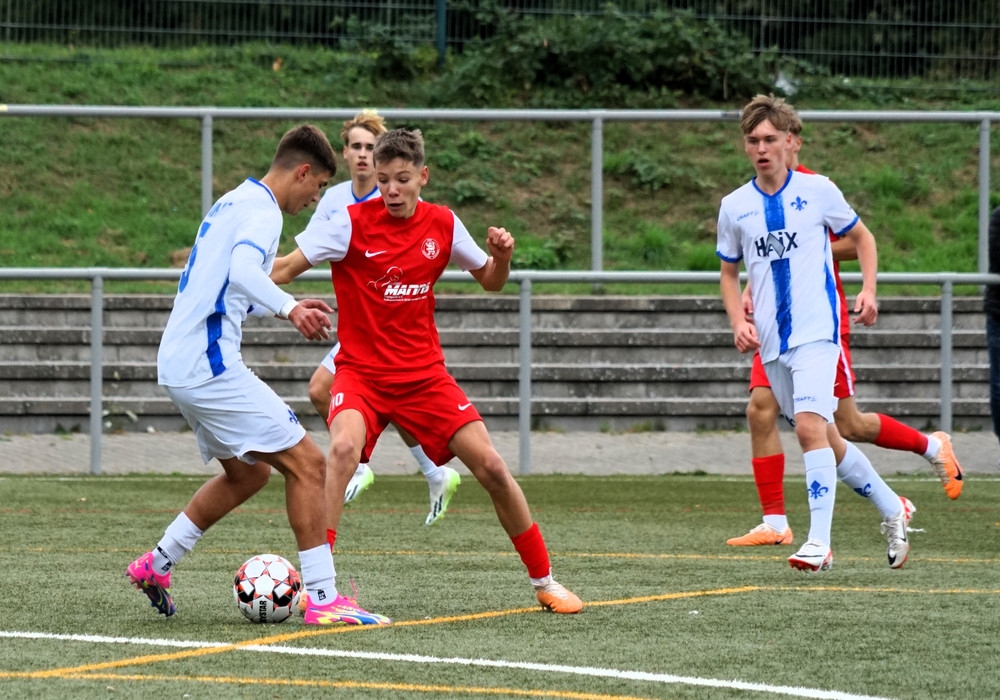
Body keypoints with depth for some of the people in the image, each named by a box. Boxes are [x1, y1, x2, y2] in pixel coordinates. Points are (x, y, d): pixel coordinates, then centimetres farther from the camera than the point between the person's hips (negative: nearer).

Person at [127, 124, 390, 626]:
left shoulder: (233, 203, 20)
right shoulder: (262, 211, -11)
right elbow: (243, 271, -31)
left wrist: (289, 308, 37)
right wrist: (288, 307, -46)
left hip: (178, 367, 10)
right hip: (210, 366, -10)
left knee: (248, 473, 24)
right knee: (307, 464, -9)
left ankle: (155, 565, 25)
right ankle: (323, 599, -12)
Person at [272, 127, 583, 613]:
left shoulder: (443, 225, 0)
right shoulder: (352, 223, -10)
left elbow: (490, 281, 13)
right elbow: (287, 268, -11)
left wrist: (501, 256, -10)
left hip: (424, 372, 3)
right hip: (361, 372, -3)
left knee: (491, 466, -4)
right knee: (344, 448, -32)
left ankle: (544, 582, 14)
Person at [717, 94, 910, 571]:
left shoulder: (818, 191, -1)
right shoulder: (734, 206, 7)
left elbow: (862, 237, 12)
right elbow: (729, 272, 18)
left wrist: (868, 290, -2)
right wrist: (738, 321, 2)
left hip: (816, 331, -5)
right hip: (772, 343, 5)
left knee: (809, 426, -22)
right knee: (825, 439, 11)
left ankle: (820, 541, -24)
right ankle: (892, 510, 30)